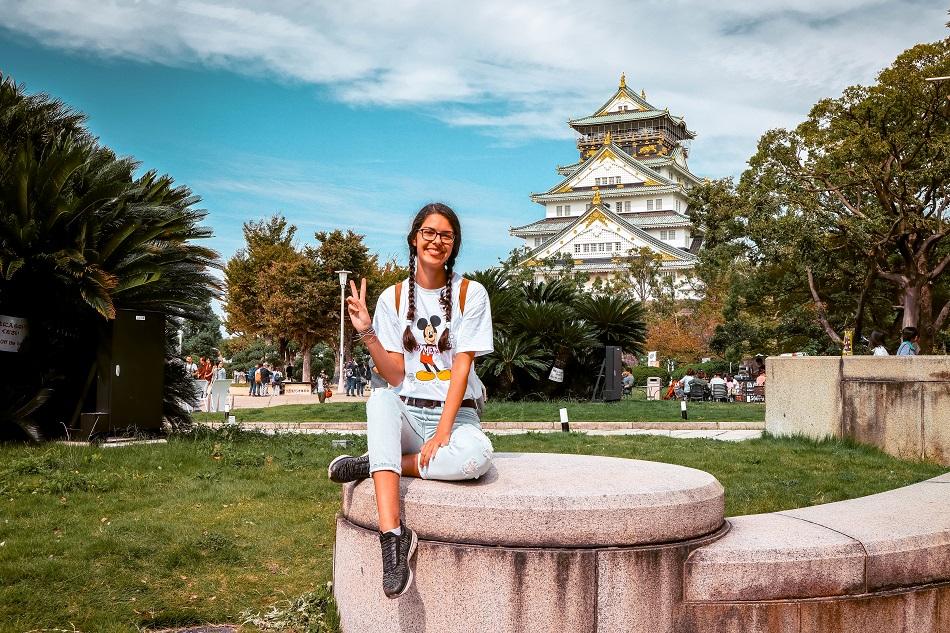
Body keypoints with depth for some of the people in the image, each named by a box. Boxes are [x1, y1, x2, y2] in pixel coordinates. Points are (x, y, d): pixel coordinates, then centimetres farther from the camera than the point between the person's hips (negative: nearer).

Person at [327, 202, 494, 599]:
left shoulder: (471, 294, 1)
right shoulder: (393, 298, 6)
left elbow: (462, 367, -8)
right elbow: (395, 376, -1)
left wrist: (443, 431, -18)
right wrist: (367, 333, -16)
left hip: (456, 414, -1)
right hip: (407, 414, 2)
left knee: (476, 457, -36)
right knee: (380, 399, -35)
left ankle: (373, 466, -16)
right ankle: (392, 536, -41)